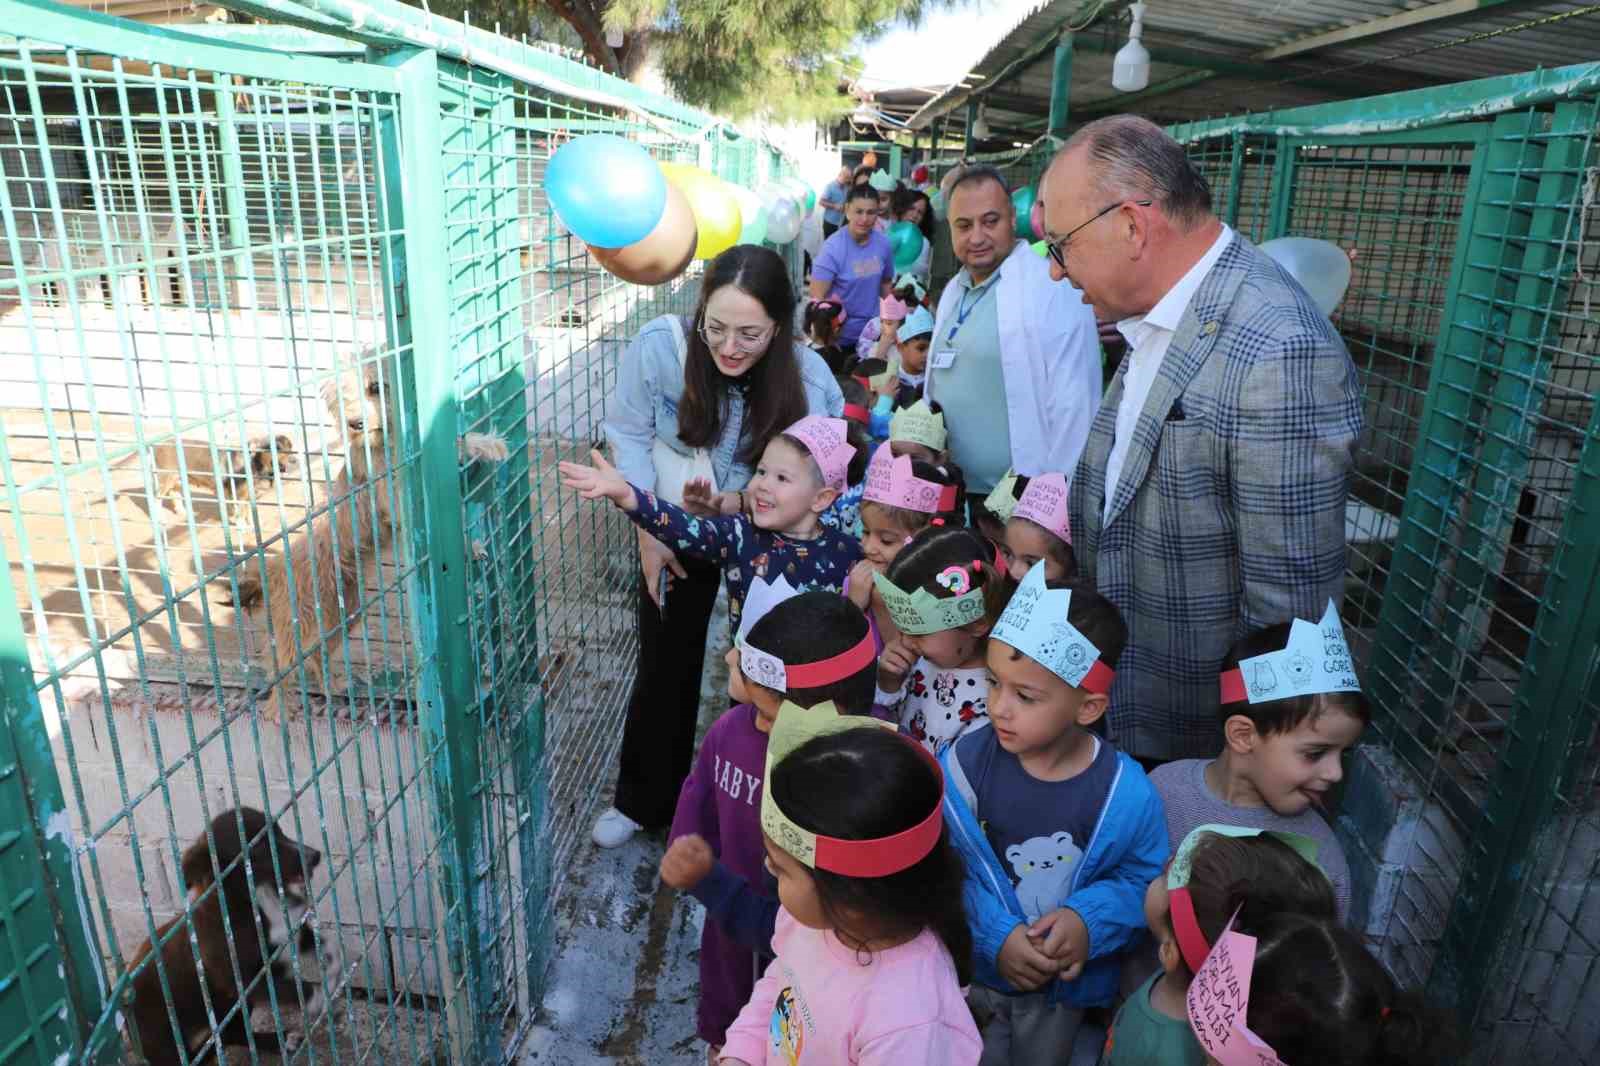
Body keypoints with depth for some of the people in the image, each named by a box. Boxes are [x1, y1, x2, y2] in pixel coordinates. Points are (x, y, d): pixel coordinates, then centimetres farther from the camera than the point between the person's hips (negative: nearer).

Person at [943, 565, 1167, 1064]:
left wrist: (1089, 920, -25)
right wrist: (995, 935, -24)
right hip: (972, 972, 0)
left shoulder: (1125, 794, -22)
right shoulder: (963, 765, -21)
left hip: (1069, 985, 1)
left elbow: (1144, 880, -9)